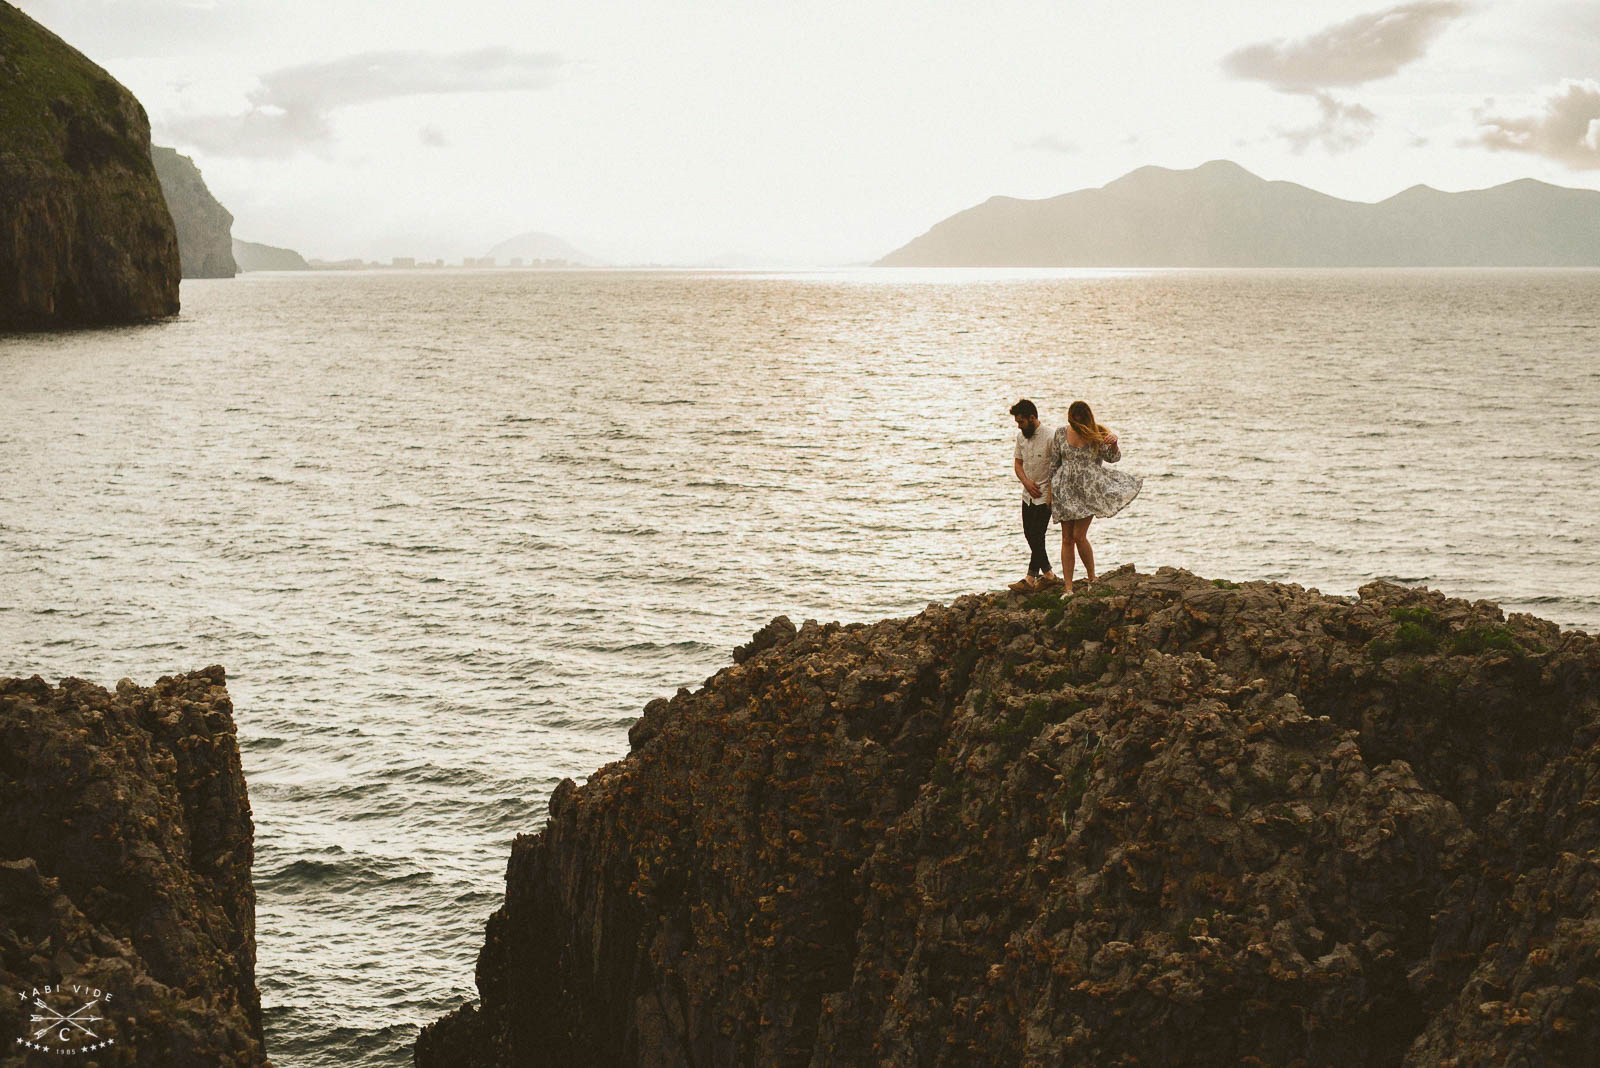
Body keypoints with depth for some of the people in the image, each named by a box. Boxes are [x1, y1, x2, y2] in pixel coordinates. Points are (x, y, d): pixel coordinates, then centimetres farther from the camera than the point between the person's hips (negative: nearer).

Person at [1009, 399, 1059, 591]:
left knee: (1037, 535, -7)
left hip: (1045, 495, -7)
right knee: (1030, 535, 9)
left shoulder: (1050, 436, -17)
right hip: (1028, 494, 7)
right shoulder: (1021, 436, 4)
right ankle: (1048, 574, 19)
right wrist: (1026, 482, -6)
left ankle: (1031, 578, 1)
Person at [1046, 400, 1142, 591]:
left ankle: (1092, 577, 11)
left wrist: (1114, 444, -27)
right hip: (1065, 491, 3)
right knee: (1067, 539, 2)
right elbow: (1054, 463, 11)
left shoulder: (1097, 435, -2)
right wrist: (1050, 491, 11)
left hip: (1088, 491, -3)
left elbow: (1112, 458, -5)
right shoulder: (1061, 434, 4)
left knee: (1079, 536, -11)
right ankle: (1068, 588, 6)